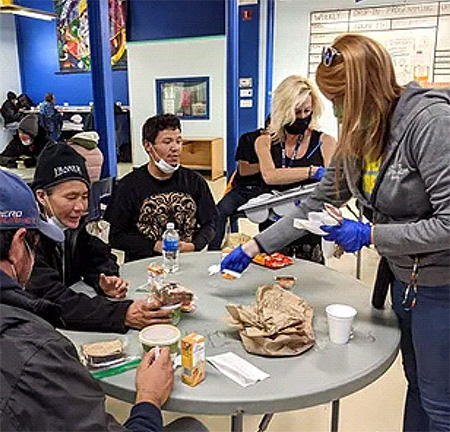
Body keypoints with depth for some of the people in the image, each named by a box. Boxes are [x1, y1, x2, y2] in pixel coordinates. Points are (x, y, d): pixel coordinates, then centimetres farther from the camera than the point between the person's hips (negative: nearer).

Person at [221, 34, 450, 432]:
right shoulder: (357, 137, 1)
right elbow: (317, 204, 5)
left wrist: (369, 235, -20)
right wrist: (251, 248, 5)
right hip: (405, 278, 7)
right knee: (416, 385, 24)